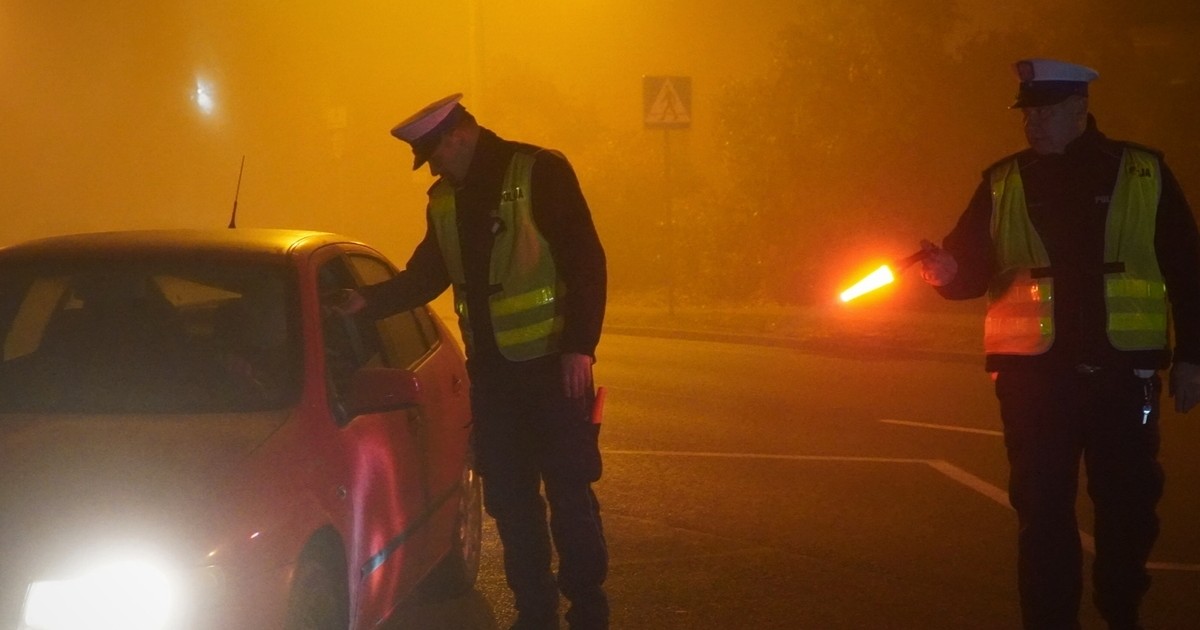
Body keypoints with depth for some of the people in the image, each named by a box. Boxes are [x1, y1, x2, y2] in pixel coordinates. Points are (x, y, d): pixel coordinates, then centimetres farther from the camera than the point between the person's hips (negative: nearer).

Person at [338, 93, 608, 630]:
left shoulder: (540, 173, -9)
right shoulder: (445, 200, 12)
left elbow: (586, 260, -12)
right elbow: (425, 275, 19)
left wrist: (580, 346, -17)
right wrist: (370, 301, 3)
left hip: (551, 364, -6)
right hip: (490, 369, 7)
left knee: (569, 491, -3)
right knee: (509, 498, 9)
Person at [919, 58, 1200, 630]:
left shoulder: (1143, 174, 3)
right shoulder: (1003, 183, 7)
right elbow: (973, 267, 6)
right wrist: (948, 269, -17)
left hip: (1122, 371, 0)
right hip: (1035, 374, 0)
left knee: (1127, 505, 9)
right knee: (1042, 509, 2)